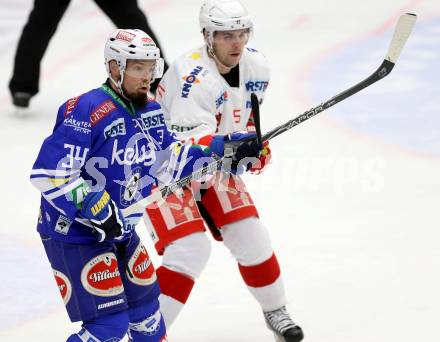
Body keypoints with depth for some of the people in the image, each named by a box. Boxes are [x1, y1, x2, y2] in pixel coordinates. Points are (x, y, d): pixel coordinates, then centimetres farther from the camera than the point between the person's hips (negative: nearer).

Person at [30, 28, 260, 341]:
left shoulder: (149, 111, 5)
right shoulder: (86, 112, -24)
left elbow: (171, 160, 14)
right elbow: (48, 174, -27)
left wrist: (224, 151, 4)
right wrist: (96, 209, -29)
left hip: (121, 231, 9)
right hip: (73, 234, -9)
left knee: (145, 302, 21)